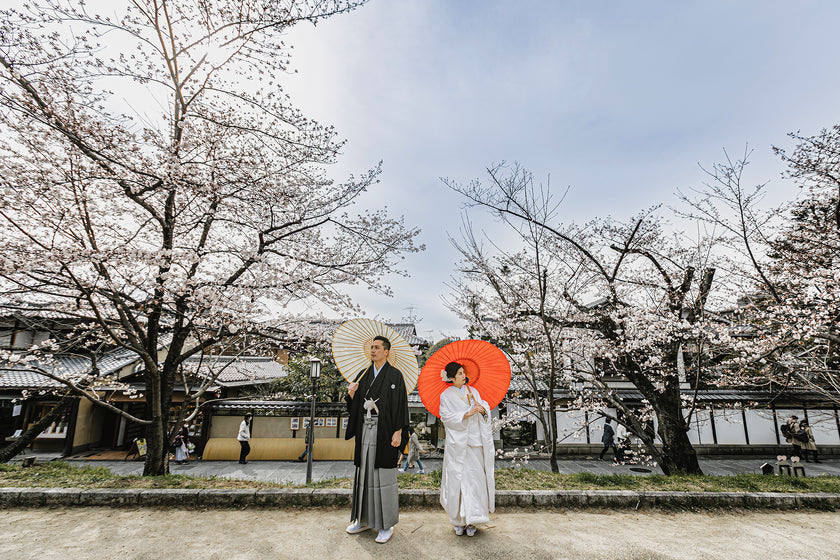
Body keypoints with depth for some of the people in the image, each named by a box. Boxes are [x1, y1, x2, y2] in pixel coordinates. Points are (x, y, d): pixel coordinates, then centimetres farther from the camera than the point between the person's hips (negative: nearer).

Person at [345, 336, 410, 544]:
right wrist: (351, 393, -11)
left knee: (384, 475, 0)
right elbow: (354, 405, 11)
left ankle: (387, 525, 14)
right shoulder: (364, 375, 10)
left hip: (385, 431, -5)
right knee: (364, 472, 12)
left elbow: (401, 405, -9)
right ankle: (364, 519, 28)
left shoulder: (394, 375, -5)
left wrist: (398, 432, -15)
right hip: (365, 429, 5)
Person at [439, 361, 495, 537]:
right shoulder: (446, 395, 0)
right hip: (457, 444, -3)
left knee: (475, 479, 1)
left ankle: (471, 520, 11)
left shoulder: (473, 391, 12)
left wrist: (483, 410, -11)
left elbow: (485, 408, 11)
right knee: (457, 480, -1)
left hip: (474, 443, 3)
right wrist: (466, 414, -18)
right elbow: (446, 417, -9)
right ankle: (458, 521, 13)